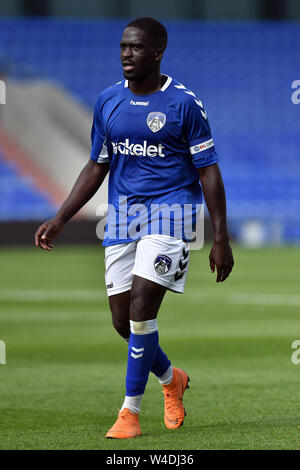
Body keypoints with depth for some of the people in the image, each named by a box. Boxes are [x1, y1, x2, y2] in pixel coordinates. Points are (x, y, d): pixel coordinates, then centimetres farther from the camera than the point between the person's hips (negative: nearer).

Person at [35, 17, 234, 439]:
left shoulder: (184, 103, -7)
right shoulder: (108, 101, 7)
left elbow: (208, 172, -4)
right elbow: (97, 168, 16)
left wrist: (221, 238, -8)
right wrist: (59, 221, 9)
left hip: (169, 210, -5)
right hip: (121, 214, 5)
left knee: (142, 308, -16)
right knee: (123, 319, 1)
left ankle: (131, 411, -6)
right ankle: (171, 378, 30)